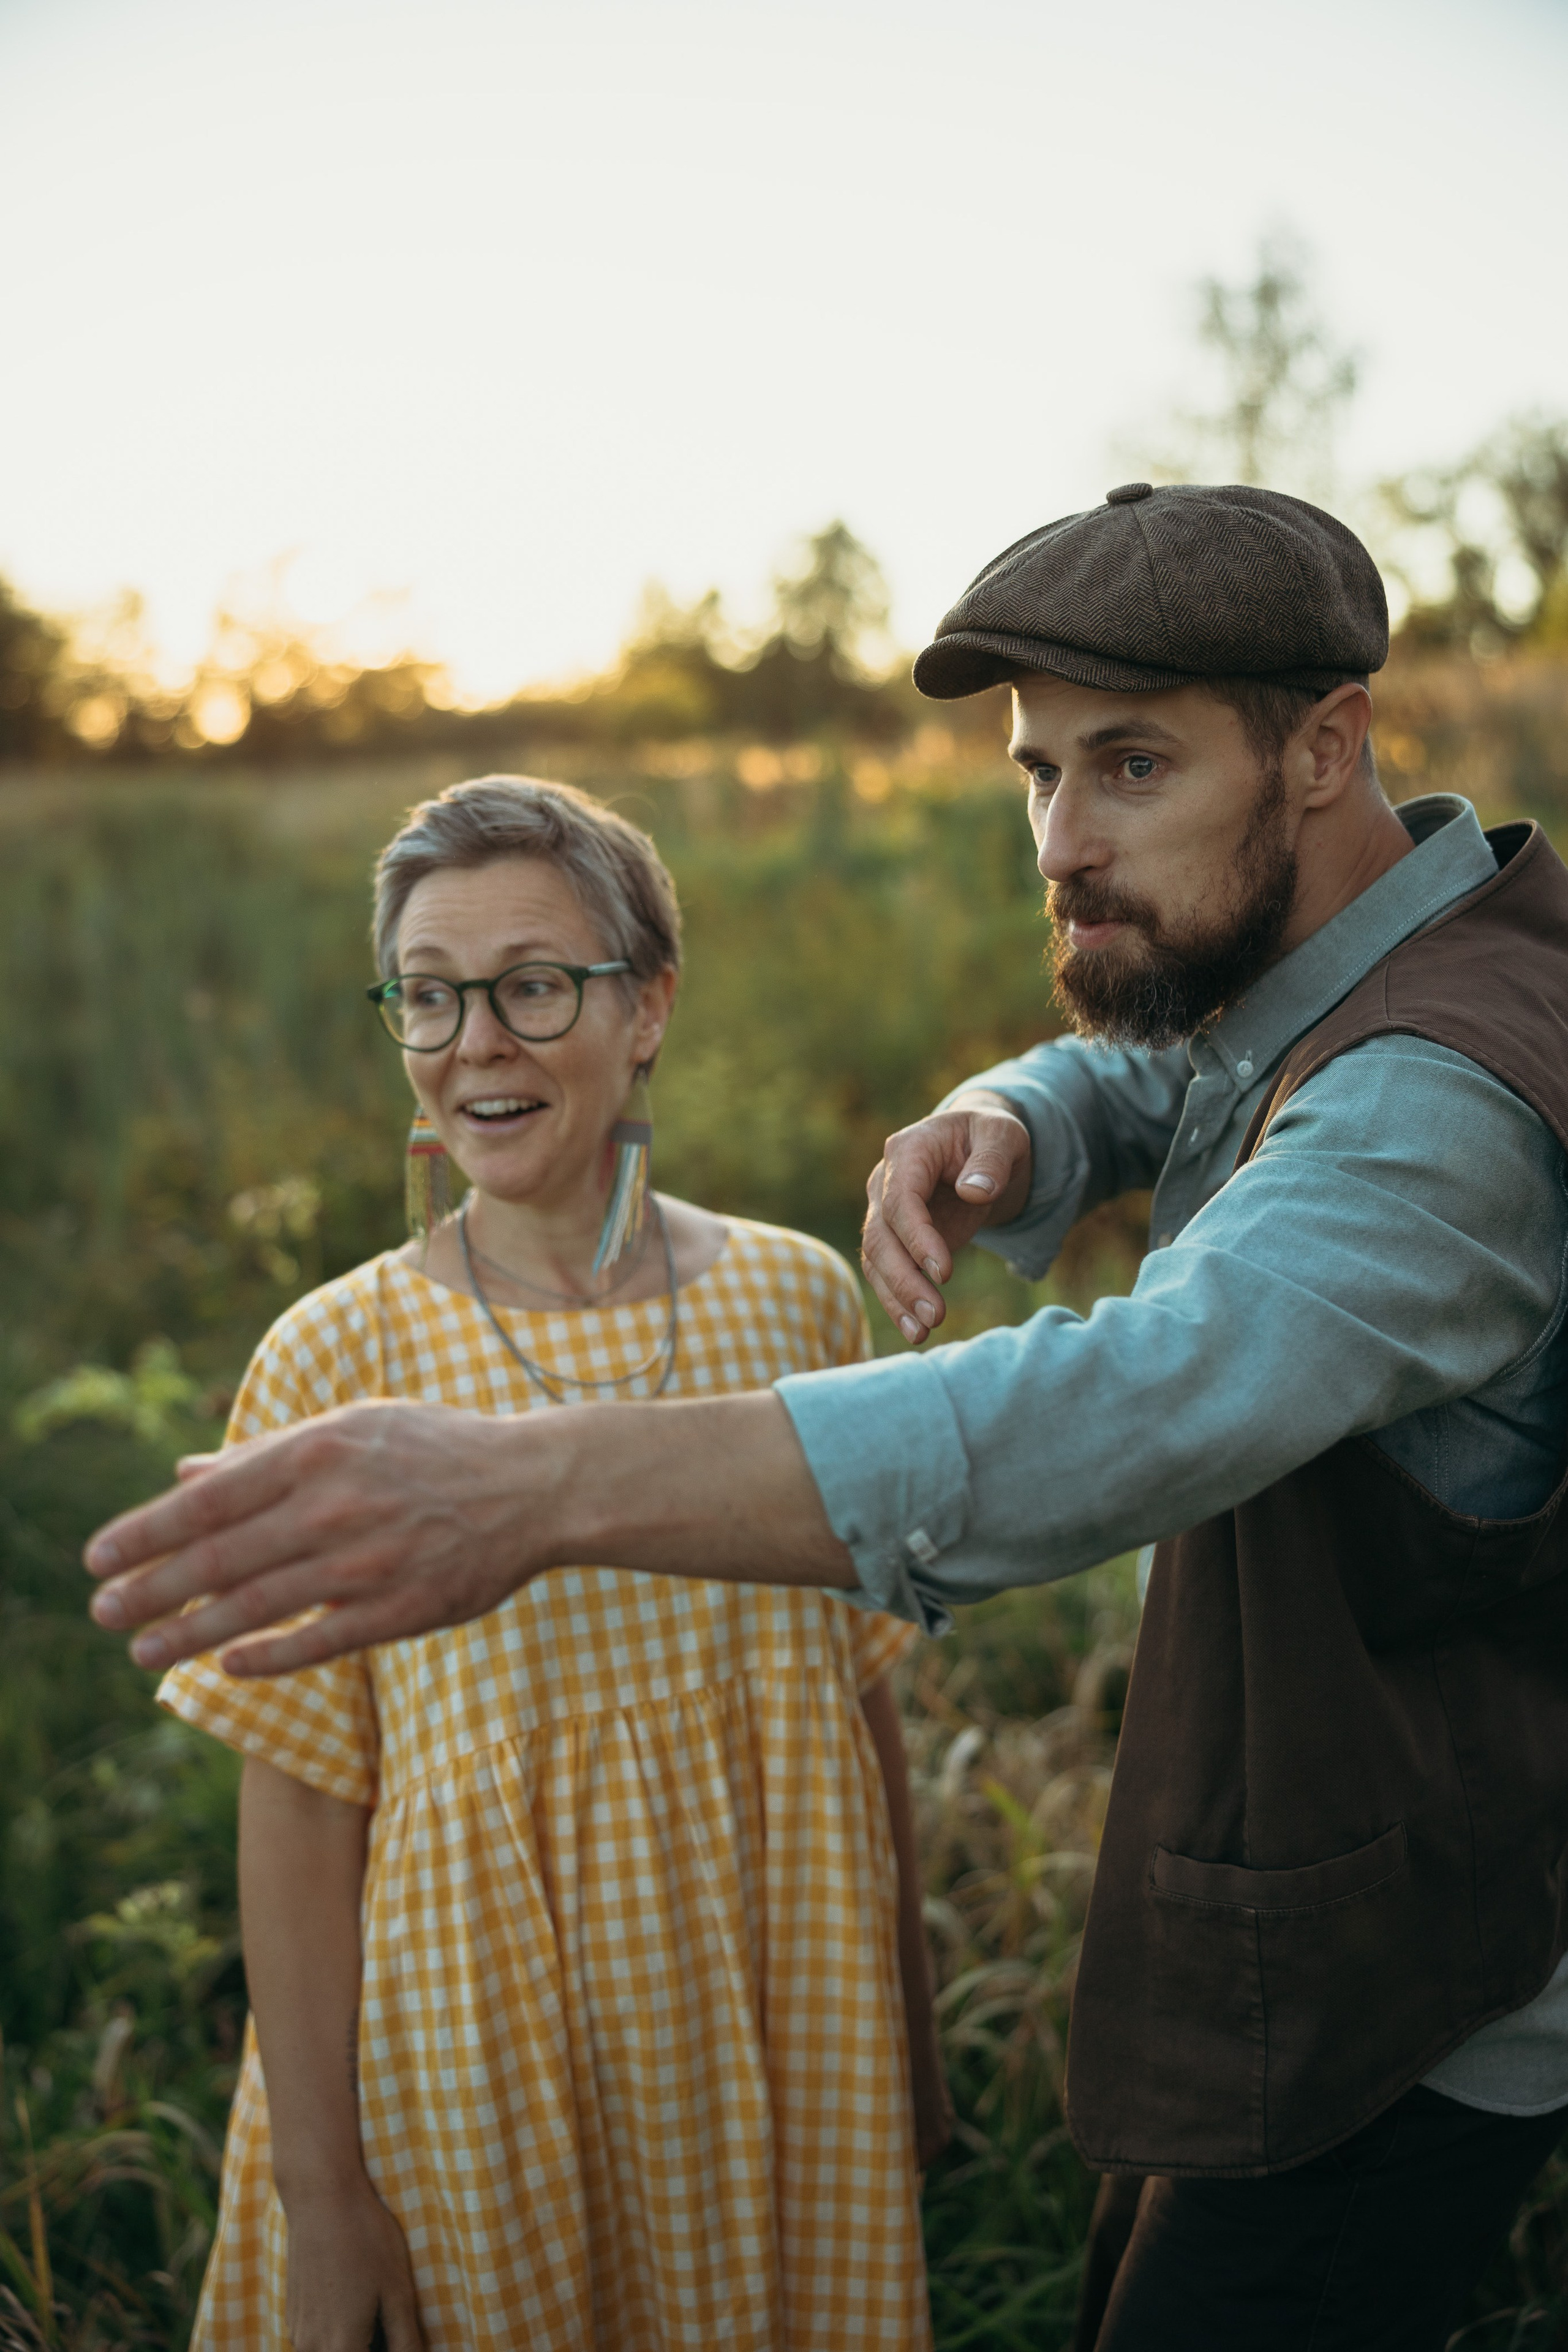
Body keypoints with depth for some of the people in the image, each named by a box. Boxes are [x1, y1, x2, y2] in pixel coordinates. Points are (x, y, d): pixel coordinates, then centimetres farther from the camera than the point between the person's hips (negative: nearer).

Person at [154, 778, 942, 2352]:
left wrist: (911, 2037, 10)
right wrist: (322, 2192, -7)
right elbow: (298, 1805, -9)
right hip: (477, 2043, -2)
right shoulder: (334, 1363, -13)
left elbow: (860, 1690, 3)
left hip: (781, 2029, 3)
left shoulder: (796, 1302, -5)